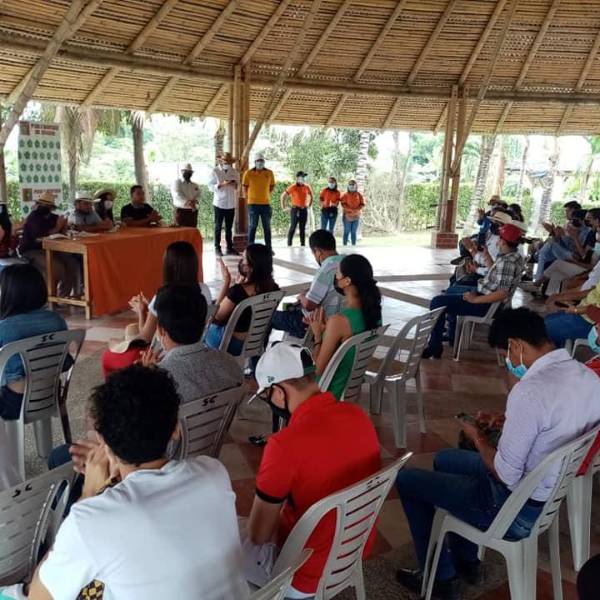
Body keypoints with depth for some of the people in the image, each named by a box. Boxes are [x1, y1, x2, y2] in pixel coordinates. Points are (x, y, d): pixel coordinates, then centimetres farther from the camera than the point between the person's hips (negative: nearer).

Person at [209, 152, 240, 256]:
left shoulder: (234, 171, 8)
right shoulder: (215, 171, -3)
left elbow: (238, 186, 14)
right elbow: (211, 186, -8)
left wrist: (235, 184, -9)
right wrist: (222, 184, -21)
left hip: (231, 204, 4)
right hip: (219, 203, -3)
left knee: (229, 227, 10)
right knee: (218, 227, 3)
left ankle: (230, 247, 16)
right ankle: (217, 248, 9)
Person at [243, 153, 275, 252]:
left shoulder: (269, 173, 3)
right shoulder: (248, 173, -3)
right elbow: (245, 187, 6)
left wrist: (266, 195, 9)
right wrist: (249, 197, 4)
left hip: (266, 203, 2)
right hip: (253, 203, -2)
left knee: (267, 227, 7)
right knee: (252, 226, 3)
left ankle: (269, 248, 12)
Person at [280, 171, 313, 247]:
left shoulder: (307, 187, 7)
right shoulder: (293, 187, -6)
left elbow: (311, 196, 26)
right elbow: (283, 196, -3)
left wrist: (309, 205, 17)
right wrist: (284, 207, -2)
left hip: (304, 210, 4)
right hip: (295, 209, -4)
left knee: (303, 228, 6)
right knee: (293, 227, -8)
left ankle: (303, 244, 11)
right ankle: (289, 244, -5)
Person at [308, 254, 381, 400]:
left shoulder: (339, 321, -30)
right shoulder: (372, 313, -5)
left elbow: (319, 369, -21)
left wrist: (317, 334, -11)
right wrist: (327, 329, 2)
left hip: (333, 392, -8)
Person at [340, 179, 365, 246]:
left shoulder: (359, 195, 8)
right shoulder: (345, 195, 1)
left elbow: (362, 204, 4)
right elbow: (343, 204, -9)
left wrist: (357, 210, -14)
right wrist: (351, 210, -18)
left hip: (356, 216, 3)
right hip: (347, 216, -3)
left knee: (354, 232, 6)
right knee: (347, 232, -2)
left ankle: (354, 245, 9)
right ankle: (345, 245, 1)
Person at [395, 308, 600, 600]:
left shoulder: (529, 390, -32)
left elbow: (506, 476, -25)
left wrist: (478, 438, -8)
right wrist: (508, 421, 8)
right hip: (554, 495, 9)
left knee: (406, 479, 6)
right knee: (444, 459, 26)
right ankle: (467, 561, 36)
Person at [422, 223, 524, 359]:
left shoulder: (507, 261, -28)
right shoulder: (513, 255, 3)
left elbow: (502, 294, -34)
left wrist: (474, 300, -26)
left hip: (486, 303, -11)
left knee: (437, 302, -13)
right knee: (451, 290, 30)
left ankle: (435, 347, -5)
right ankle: (452, 335, 36)